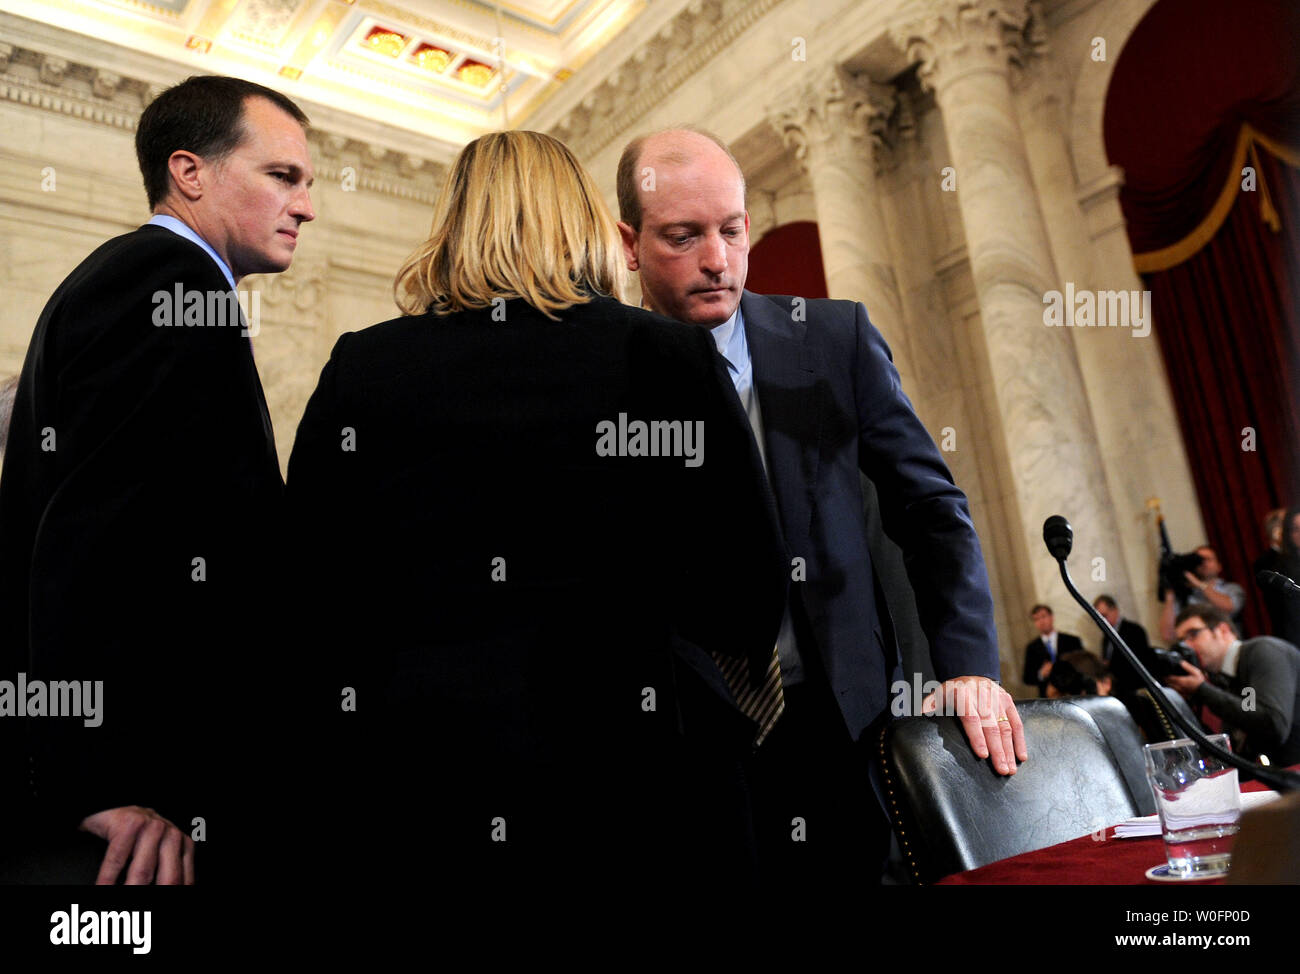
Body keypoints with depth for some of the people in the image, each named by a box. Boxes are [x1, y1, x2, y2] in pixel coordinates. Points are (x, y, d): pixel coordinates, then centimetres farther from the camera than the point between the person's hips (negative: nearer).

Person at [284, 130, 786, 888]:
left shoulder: (359, 367, 0)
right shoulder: (671, 356, -5)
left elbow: (302, 603, 2)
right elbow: (751, 615, -4)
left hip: (408, 800, 2)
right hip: (639, 797, -1)